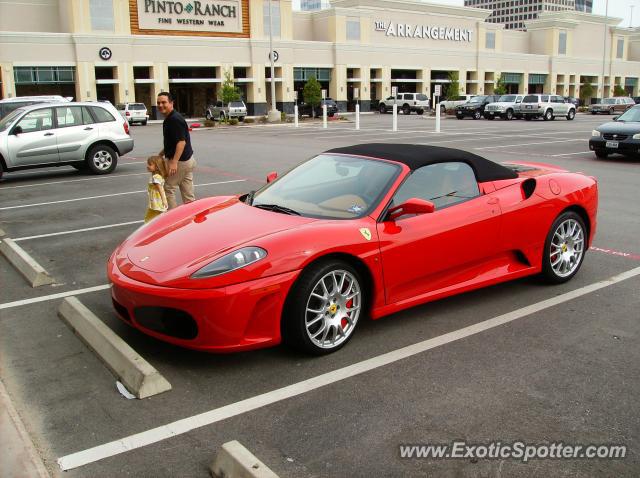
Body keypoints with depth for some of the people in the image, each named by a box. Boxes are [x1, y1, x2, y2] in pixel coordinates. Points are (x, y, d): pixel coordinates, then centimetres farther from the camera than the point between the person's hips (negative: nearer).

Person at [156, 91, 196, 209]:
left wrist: (174, 162, -30)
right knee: (188, 194, 10)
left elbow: (181, 142, -25)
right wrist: (162, 153, 25)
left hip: (180, 161, -10)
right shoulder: (169, 119, 14)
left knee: (168, 188, 0)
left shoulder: (174, 119, -18)